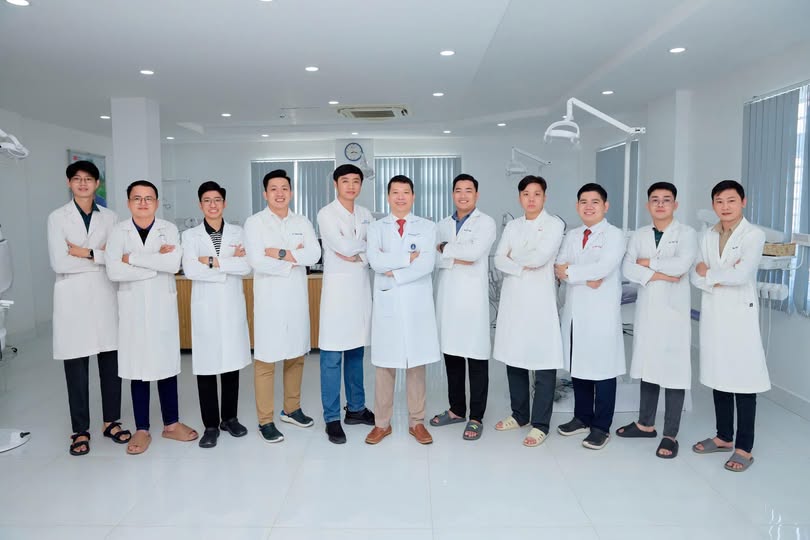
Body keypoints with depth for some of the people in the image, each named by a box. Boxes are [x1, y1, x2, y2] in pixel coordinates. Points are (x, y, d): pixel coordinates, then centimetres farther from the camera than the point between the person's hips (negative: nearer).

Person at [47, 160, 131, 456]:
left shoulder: (109, 217, 8)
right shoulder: (57, 218, 2)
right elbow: (59, 263, -8)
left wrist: (87, 253, -11)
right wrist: (101, 258, -7)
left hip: (105, 295, 2)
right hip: (72, 298, -2)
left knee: (111, 361, 6)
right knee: (76, 367, 3)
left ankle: (111, 421, 21)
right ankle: (80, 430, 16)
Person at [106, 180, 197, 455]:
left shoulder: (169, 229, 2)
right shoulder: (118, 232, 1)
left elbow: (174, 263, -15)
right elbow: (113, 271, -14)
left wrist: (133, 258, -14)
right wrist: (157, 262, -14)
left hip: (163, 305, 0)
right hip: (132, 307, 0)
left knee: (166, 364, 7)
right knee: (137, 367, 5)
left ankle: (171, 423, 22)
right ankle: (142, 429, 18)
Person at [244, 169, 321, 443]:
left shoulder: (302, 222, 8)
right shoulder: (254, 222, -2)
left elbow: (314, 255, -7)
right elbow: (257, 261, -15)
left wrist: (280, 253, -14)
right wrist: (294, 259, -9)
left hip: (297, 297, 4)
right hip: (269, 299, -4)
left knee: (296, 356, 13)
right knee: (266, 360, -1)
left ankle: (292, 409, 30)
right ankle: (265, 421, 10)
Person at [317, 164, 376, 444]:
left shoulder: (365, 214, 13)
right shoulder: (326, 214, -3)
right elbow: (342, 246, -15)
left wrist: (358, 255, -12)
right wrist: (366, 244, -1)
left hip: (362, 285, 5)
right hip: (337, 286, -5)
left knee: (356, 352, 13)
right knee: (332, 356, -3)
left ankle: (356, 408, 25)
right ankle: (332, 419, 5)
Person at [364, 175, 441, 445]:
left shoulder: (427, 227, 7)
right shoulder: (376, 227, 9)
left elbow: (427, 264, -8)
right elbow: (375, 261, -9)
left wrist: (394, 274, -10)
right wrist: (409, 257, -10)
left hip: (417, 303, 0)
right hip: (387, 303, 0)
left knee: (417, 364, 6)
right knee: (384, 365, 4)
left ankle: (416, 422, 18)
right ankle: (382, 423, 17)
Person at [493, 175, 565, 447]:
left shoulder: (554, 224, 0)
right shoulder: (512, 226, 14)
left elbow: (541, 256, -15)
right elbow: (499, 260, 3)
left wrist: (514, 256, -1)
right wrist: (523, 266, -12)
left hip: (539, 300, -5)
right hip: (513, 299, 5)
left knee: (543, 362, -2)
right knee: (514, 359, 10)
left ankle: (540, 424, 9)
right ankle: (519, 414, 26)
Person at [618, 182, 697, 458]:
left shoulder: (686, 233, -2)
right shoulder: (639, 235, 9)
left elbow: (682, 264, -20)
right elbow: (627, 268, -4)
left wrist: (648, 263, -8)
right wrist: (658, 275, -15)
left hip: (674, 309, -4)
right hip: (646, 308, 4)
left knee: (674, 370, -2)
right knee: (647, 366, 13)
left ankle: (670, 434, 8)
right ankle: (646, 423, 26)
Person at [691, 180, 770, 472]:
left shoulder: (754, 235, -7)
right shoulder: (707, 236, 10)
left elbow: (741, 275, -19)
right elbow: (696, 276, 3)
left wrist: (709, 274, -4)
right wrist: (721, 278, -14)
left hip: (740, 313, -5)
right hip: (712, 312, 5)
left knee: (743, 379, -1)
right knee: (719, 376, 12)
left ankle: (744, 448, 9)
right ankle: (724, 436, 26)